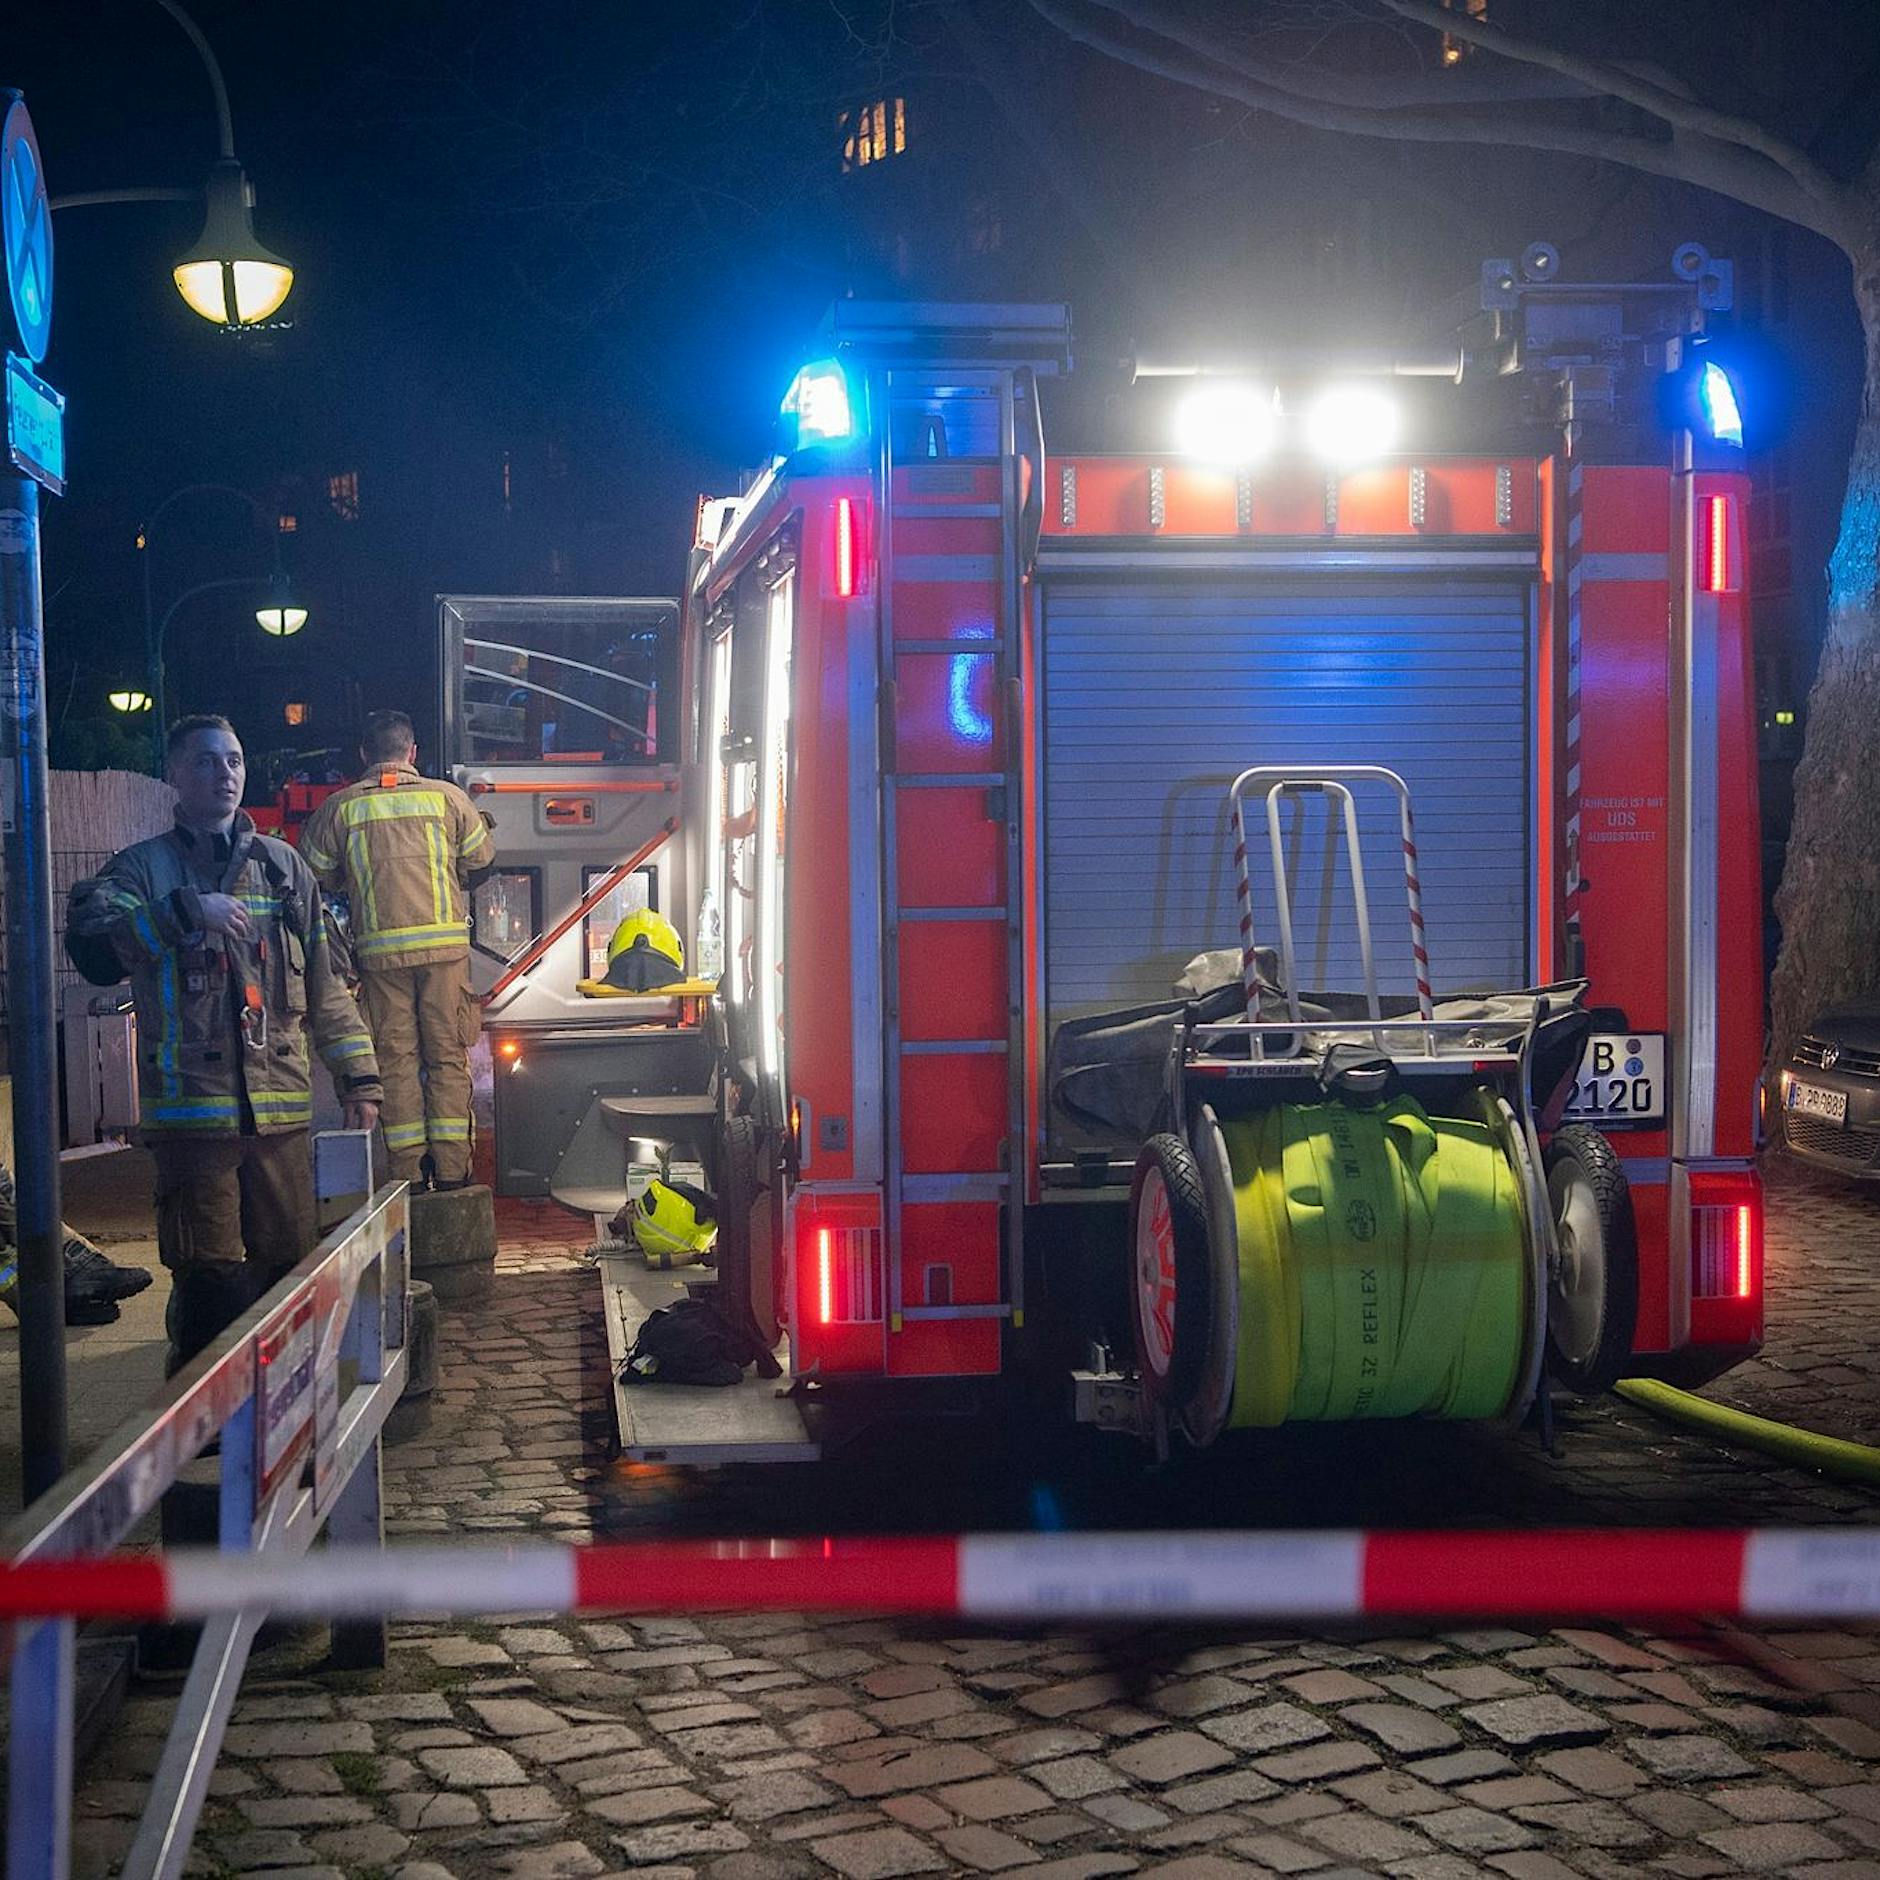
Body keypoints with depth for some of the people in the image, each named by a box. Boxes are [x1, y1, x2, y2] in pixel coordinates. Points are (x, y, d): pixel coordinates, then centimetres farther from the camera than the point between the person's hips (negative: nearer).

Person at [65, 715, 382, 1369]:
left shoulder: (285, 868, 15)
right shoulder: (143, 868, 4)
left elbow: (326, 985, 17)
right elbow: (89, 943, -16)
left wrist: (358, 1076, 13)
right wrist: (184, 911, -23)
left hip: (281, 1111, 4)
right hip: (191, 1112, -3)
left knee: (290, 1268, 7)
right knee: (209, 1281, -4)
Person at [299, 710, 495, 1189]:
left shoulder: (341, 806, 4)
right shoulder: (445, 797, 5)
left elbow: (313, 873, 10)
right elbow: (481, 862, 14)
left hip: (380, 950, 0)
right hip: (445, 945, 0)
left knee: (396, 1059, 6)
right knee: (449, 1057, 6)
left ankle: (407, 1173, 4)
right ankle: (451, 1170, 4)